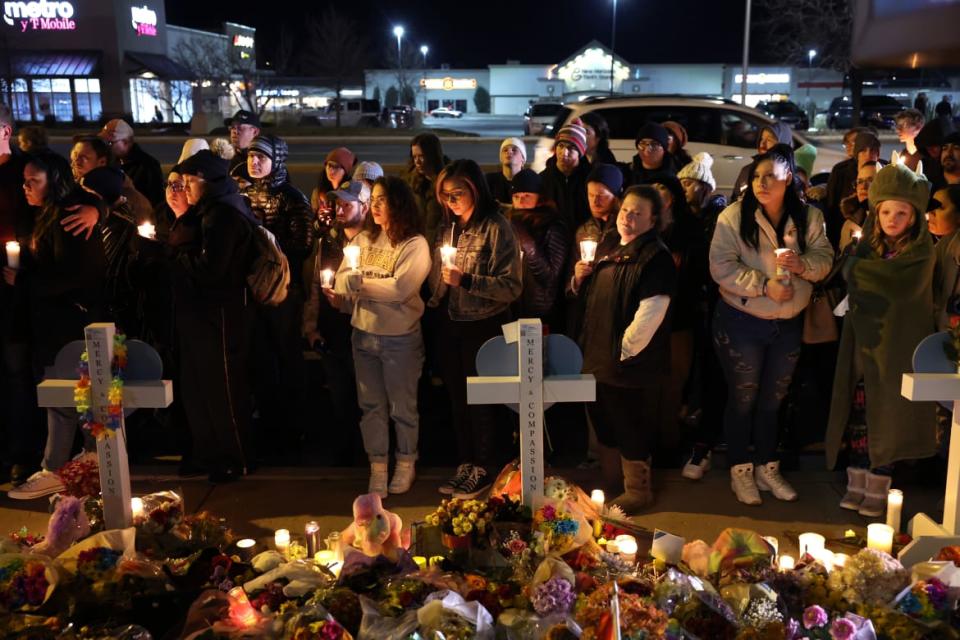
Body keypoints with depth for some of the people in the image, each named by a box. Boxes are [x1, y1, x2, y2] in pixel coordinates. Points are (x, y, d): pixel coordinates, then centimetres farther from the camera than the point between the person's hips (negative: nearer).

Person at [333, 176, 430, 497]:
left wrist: (361, 283, -11)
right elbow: (341, 281, 1)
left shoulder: (415, 245, -10)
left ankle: (406, 464, 26)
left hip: (400, 338, -5)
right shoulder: (362, 240, 8)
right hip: (363, 334, 5)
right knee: (371, 405, 11)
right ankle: (377, 467, 22)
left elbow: (400, 289, -22)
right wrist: (349, 281, -23)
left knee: (402, 407, 9)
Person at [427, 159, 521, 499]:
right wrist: (435, 302, 5)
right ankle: (465, 465, 28)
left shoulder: (496, 228, -12)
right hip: (449, 324, 6)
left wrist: (466, 281, -25)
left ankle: (482, 468, 20)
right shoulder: (447, 227, 7)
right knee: (457, 397, 14)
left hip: (482, 326, -6)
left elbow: (512, 286, -18)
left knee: (479, 399, 4)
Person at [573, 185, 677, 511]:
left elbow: (651, 312, -23)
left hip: (632, 359, -8)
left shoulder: (656, 257, -15)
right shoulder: (608, 245, 11)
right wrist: (579, 279, 1)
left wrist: (625, 349, -19)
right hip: (599, 351, 8)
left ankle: (637, 491, 22)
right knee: (606, 420, 19)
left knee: (632, 427, 4)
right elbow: (590, 295, 22)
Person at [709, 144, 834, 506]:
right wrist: (765, 286, -26)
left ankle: (767, 468, 31)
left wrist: (802, 265, -23)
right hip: (742, 322, -3)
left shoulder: (809, 217, -1)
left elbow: (825, 259, -2)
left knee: (773, 400, 16)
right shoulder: (734, 216, -12)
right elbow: (722, 267, -19)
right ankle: (740, 471, 23)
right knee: (742, 399, 8)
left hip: (789, 325, 4)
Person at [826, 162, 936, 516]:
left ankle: (877, 489, 17)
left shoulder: (921, 252, -7)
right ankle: (856, 484, 18)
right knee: (857, 416, 6)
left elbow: (899, 286, -22)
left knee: (886, 419, 5)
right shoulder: (869, 245, 8)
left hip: (895, 348, -4)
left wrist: (857, 267, -11)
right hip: (862, 343, 4)